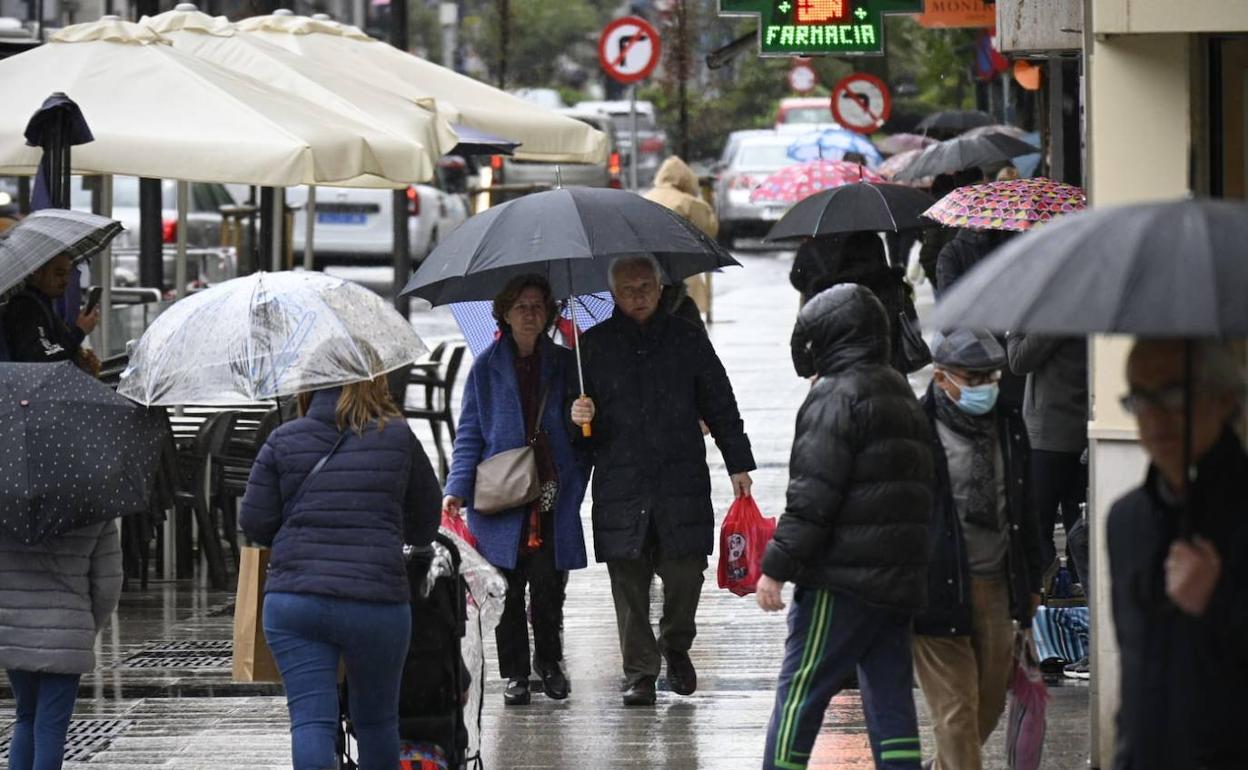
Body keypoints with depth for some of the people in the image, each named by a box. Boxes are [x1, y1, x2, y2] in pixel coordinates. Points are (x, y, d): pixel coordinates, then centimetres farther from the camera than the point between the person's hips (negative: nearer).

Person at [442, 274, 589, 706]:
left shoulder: (565, 365, 10)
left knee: (548, 585, -4)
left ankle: (550, 663, 17)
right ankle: (515, 674, 12)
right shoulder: (487, 367, 7)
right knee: (508, 589, 0)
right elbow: (470, 435, 5)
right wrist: (457, 488, -5)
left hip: (553, 497, 0)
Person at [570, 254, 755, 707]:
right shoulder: (594, 345, 8)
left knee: (685, 573, -1)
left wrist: (738, 465, 11)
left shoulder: (686, 339, 9)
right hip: (619, 485, 0)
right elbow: (580, 409, 14)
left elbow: (720, 406, 13)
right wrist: (579, 417, -10)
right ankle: (640, 674, 7)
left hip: (682, 481, 0)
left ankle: (676, 648, 25)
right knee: (629, 583, -1)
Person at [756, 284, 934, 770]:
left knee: (799, 693, -3)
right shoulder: (903, 397, 19)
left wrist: (776, 566, -13)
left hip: (843, 582, -8)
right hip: (901, 579, 8)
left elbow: (812, 496, -16)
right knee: (890, 698, 8)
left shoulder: (837, 397, -10)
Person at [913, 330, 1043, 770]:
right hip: (940, 589, -6)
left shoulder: (1008, 428, 10)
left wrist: (1030, 582, 21)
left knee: (990, 703, 13)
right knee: (956, 711, -3)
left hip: (995, 584, 6)